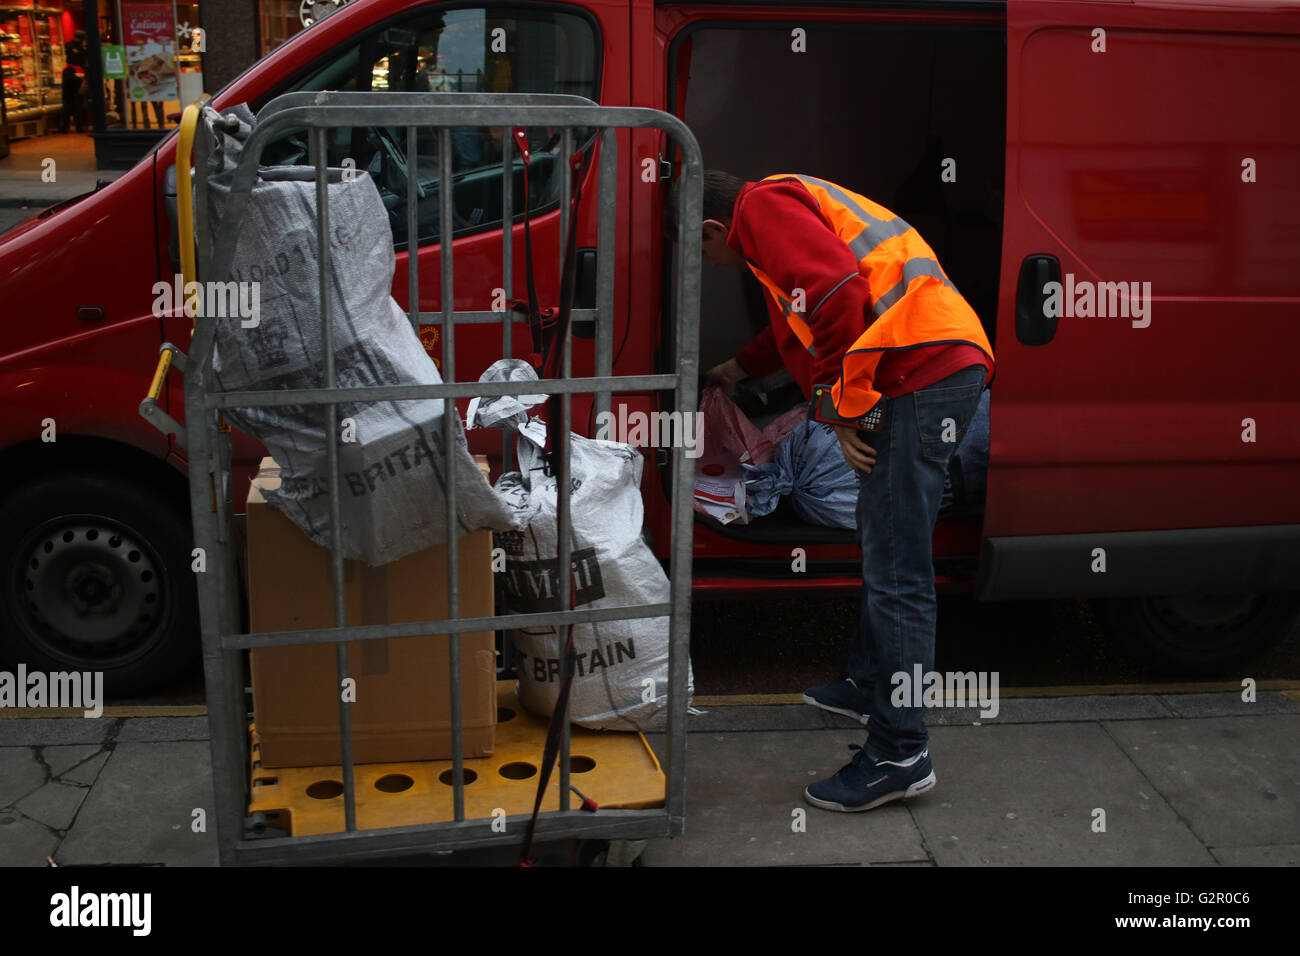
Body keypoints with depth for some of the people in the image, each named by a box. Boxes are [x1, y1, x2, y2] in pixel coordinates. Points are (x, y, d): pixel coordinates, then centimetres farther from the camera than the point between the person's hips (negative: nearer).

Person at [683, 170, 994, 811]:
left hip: (921, 375, -11)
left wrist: (842, 411, -13)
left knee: (895, 570, -9)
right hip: (947, 367, 11)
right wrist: (738, 368, 58)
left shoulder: (764, 206, -2)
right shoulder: (794, 206, 30)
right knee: (882, 545, 22)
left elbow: (838, 294, -19)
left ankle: (900, 755, -5)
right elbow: (802, 321, 46)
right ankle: (869, 686, 37)